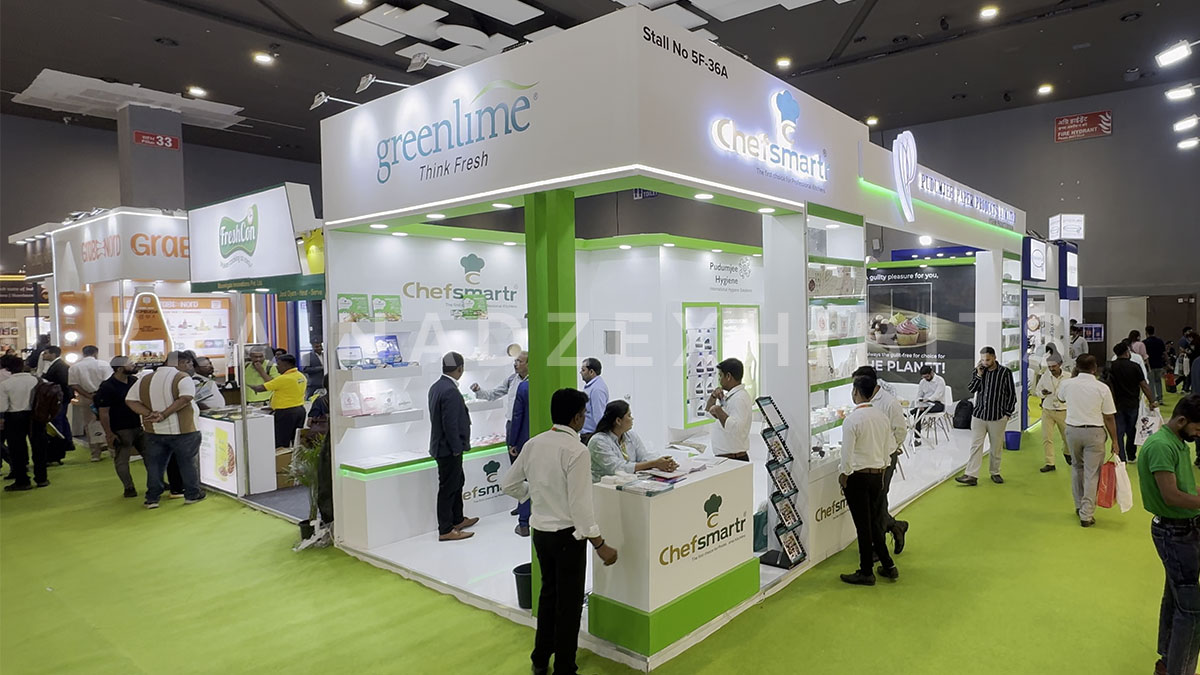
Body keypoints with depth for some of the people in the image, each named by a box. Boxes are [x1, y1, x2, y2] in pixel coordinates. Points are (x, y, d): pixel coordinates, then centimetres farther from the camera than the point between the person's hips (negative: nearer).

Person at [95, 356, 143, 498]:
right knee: (121, 460, 3)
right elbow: (103, 413, -14)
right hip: (120, 431, -6)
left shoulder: (134, 381, 5)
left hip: (138, 426, 6)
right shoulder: (107, 387, -14)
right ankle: (129, 488, 15)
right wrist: (109, 434, -16)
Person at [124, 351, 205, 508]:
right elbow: (185, 398, -26)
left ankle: (152, 498, 18)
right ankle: (192, 495, 17)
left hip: (154, 431, 5)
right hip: (182, 430, -5)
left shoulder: (144, 379, 8)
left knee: (154, 465, 14)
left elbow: (130, 400, 4)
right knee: (188, 463, 9)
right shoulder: (182, 377, -11)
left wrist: (149, 414, -8)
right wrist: (164, 414, -21)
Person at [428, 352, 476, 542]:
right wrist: (456, 448, -16)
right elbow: (450, 423, -26)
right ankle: (446, 530, 10)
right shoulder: (450, 391, -24)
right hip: (449, 448, -10)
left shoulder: (436, 387, 7)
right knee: (448, 487, 0)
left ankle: (457, 520, 37)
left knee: (458, 481, 23)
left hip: (442, 446, 10)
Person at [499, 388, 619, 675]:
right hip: (567, 535, -7)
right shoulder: (576, 450, -21)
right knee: (569, 603, 8)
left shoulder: (533, 444, -2)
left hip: (540, 530, 7)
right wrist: (600, 545, -16)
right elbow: (580, 504, -22)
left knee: (548, 594, 23)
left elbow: (508, 484, 7)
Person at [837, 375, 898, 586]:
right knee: (873, 522, 20)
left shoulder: (852, 419, -18)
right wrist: (881, 471, 20)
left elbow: (847, 455, -17)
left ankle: (866, 573, 14)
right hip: (877, 474, 7)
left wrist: (843, 477, -4)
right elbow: (888, 449, 11)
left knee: (863, 525, 3)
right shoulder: (882, 417, 4)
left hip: (858, 476, -7)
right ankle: (888, 566, 26)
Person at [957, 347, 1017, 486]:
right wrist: (979, 375, -10)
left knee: (996, 447, 9)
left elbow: (1011, 394, 2)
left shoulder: (1005, 373, -3)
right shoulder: (978, 371, 5)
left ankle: (995, 473, 24)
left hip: (998, 417, -2)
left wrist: (1007, 413, 0)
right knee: (975, 446, -3)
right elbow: (971, 389, -1)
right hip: (979, 415, 2)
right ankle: (971, 476, -5)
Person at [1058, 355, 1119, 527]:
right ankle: (1086, 515, 2)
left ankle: (1079, 506, 29)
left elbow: (1060, 397, 22)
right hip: (1094, 432, -2)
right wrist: (1114, 441, 3)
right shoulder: (1102, 388, -9)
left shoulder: (1068, 384, -3)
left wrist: (1074, 376, 21)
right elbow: (1109, 418, -6)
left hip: (1073, 430, 2)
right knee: (1092, 474, 2)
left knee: (1076, 467, 21)